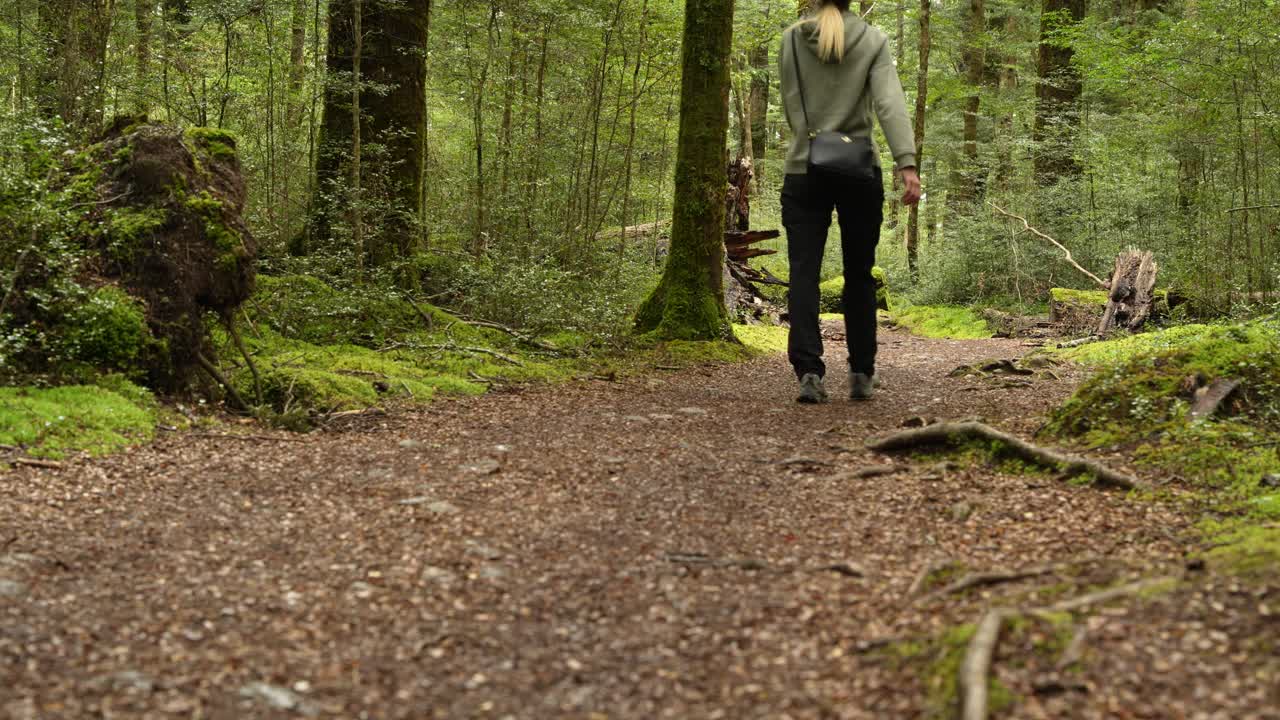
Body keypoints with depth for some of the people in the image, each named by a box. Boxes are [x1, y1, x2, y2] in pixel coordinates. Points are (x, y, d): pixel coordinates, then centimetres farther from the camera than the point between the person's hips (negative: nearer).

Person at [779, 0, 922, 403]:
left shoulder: (791, 39, 2)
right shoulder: (874, 41, -1)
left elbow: (790, 104, 5)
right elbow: (890, 103, -13)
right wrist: (907, 163, -21)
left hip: (804, 172, 0)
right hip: (860, 173, 0)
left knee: (803, 272, -3)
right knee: (859, 274, 11)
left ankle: (808, 370, -18)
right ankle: (861, 375, 14)